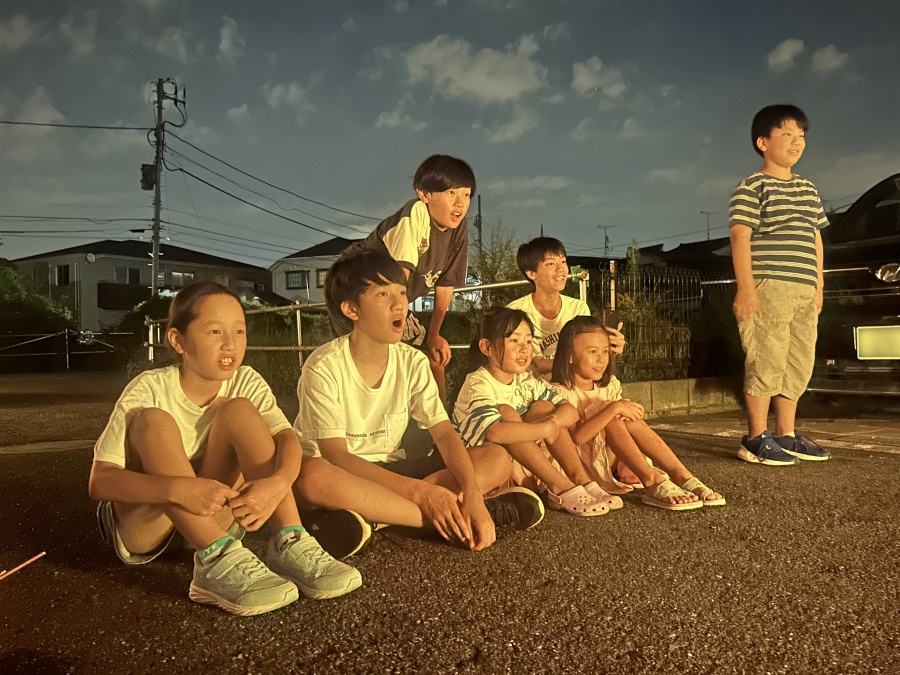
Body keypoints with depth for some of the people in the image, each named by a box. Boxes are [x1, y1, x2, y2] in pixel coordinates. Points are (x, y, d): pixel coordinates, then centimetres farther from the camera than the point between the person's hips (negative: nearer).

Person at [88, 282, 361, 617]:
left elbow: (287, 437, -22)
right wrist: (179, 489, -44)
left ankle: (288, 544, -26)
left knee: (239, 410, -19)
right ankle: (218, 560, -35)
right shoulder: (149, 390, -18)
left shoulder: (245, 382, -8)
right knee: (153, 421, -29)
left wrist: (278, 482, -45)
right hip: (143, 524, -2)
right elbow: (99, 481, -26)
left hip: (210, 515, 3)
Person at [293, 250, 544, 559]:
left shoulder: (413, 363, -3)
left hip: (391, 468, 5)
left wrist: (472, 493, -28)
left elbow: (445, 433, -9)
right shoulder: (324, 368, -17)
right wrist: (420, 491, -32)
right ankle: (455, 515, -31)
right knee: (311, 476, -42)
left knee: (496, 458, -11)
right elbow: (336, 456, -23)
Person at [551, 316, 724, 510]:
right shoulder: (560, 392, -14)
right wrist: (613, 408, -35)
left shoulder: (609, 386, 10)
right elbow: (577, 436, -29)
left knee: (629, 418, -20)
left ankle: (681, 476, -25)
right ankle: (652, 482, -32)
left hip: (608, 460, 6)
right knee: (612, 419, -27)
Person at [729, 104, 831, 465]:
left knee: (799, 364, 10)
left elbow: (815, 238, 21)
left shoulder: (808, 190, 20)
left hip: (804, 289, 8)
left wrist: (818, 285, 17)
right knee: (766, 362, -7)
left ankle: (786, 434, 21)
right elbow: (740, 237, -11)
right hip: (768, 288, -8)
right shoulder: (752, 187, -3)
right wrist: (746, 287, -18)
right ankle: (756, 438, 2)